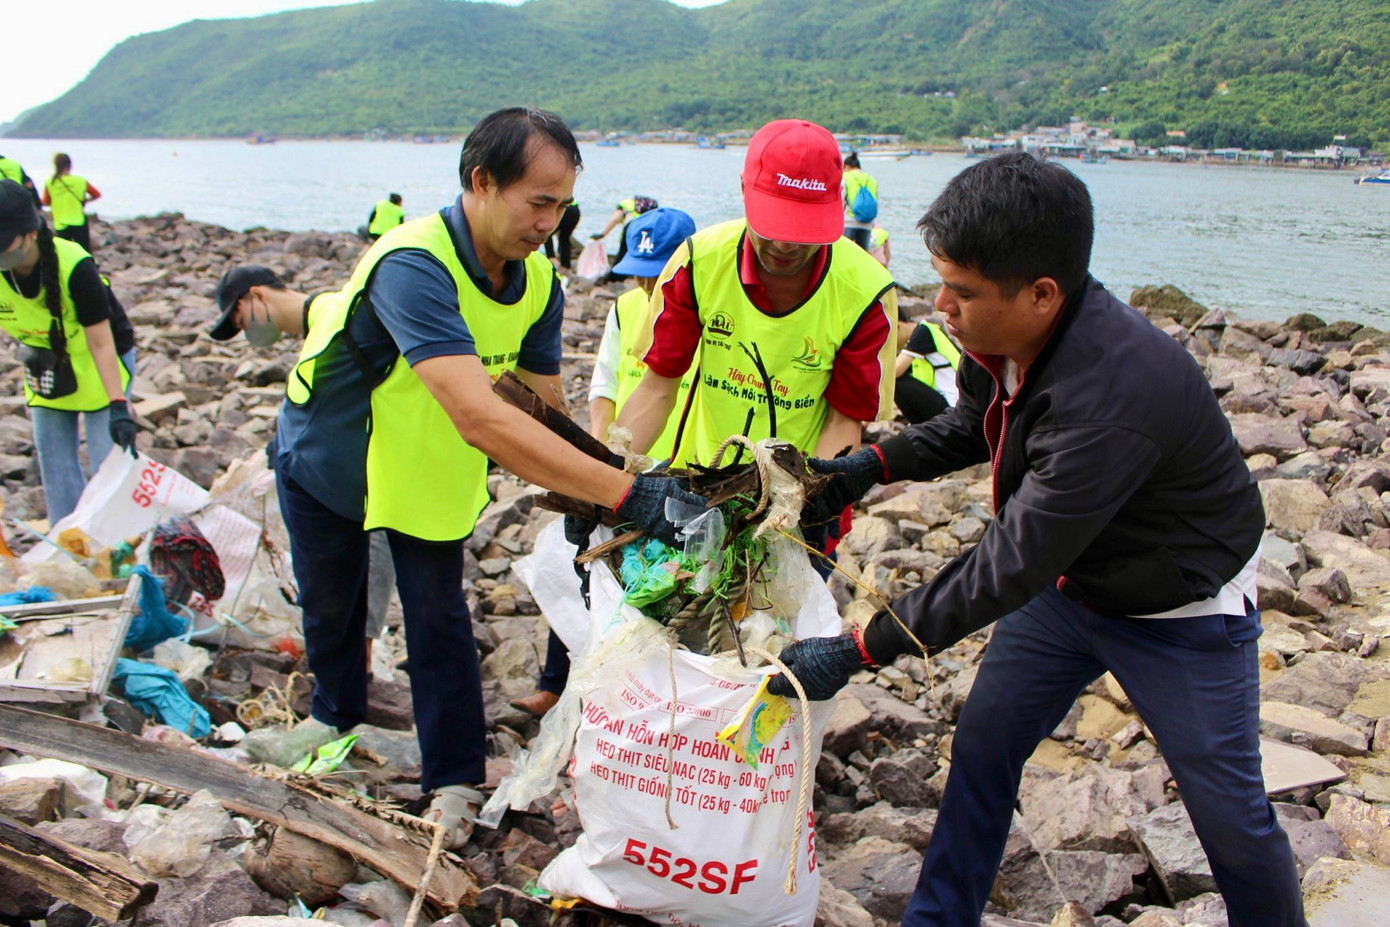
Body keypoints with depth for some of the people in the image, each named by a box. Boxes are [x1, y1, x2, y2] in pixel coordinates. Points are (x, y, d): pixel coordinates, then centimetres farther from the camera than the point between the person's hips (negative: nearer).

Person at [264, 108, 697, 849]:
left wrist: (586, 504, -31)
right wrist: (628, 494, -58)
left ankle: (453, 781, 17)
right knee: (331, 602, 18)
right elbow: (481, 419, -53)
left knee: (439, 616, 1)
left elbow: (544, 411, -13)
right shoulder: (413, 267, -42)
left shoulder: (538, 281, -17)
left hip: (428, 465, 4)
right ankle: (336, 715, 48)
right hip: (325, 454, -3)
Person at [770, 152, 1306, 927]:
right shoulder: (1001, 335, -15)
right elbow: (975, 425, 9)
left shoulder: (1112, 399, -40)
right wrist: (871, 466, -7)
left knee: (1228, 811, 9)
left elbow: (1010, 568, -36)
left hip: (1182, 610, -7)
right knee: (984, 743, 10)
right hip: (1070, 582, 7)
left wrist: (855, 653, -32)